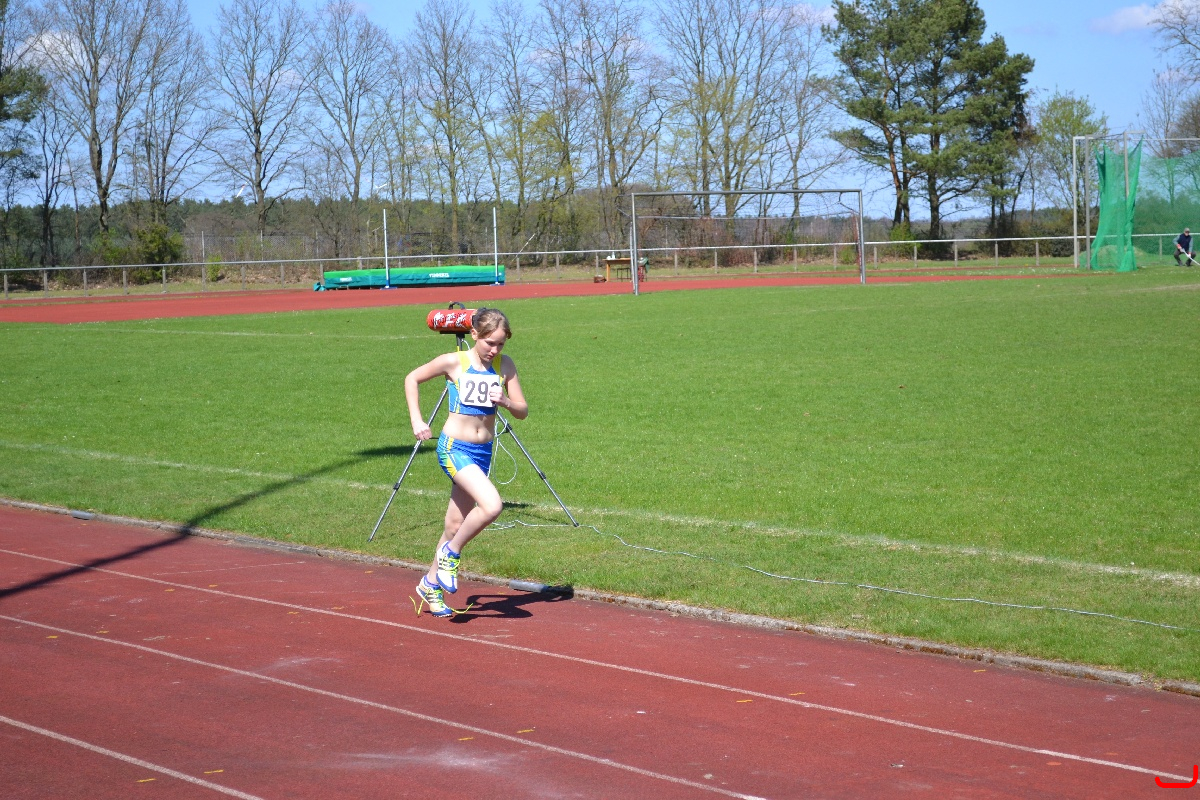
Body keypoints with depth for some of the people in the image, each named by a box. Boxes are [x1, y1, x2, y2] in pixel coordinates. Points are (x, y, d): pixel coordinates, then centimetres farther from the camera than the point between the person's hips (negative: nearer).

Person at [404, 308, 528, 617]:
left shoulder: (505, 366, 1)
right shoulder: (454, 362, -9)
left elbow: (523, 411, 2)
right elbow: (412, 379, 4)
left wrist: (506, 402, -19)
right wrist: (416, 420, -4)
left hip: (483, 451, 5)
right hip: (454, 448, -5)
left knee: (456, 527, 12)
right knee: (492, 505, -26)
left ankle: (431, 584, 31)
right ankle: (451, 552, -3)